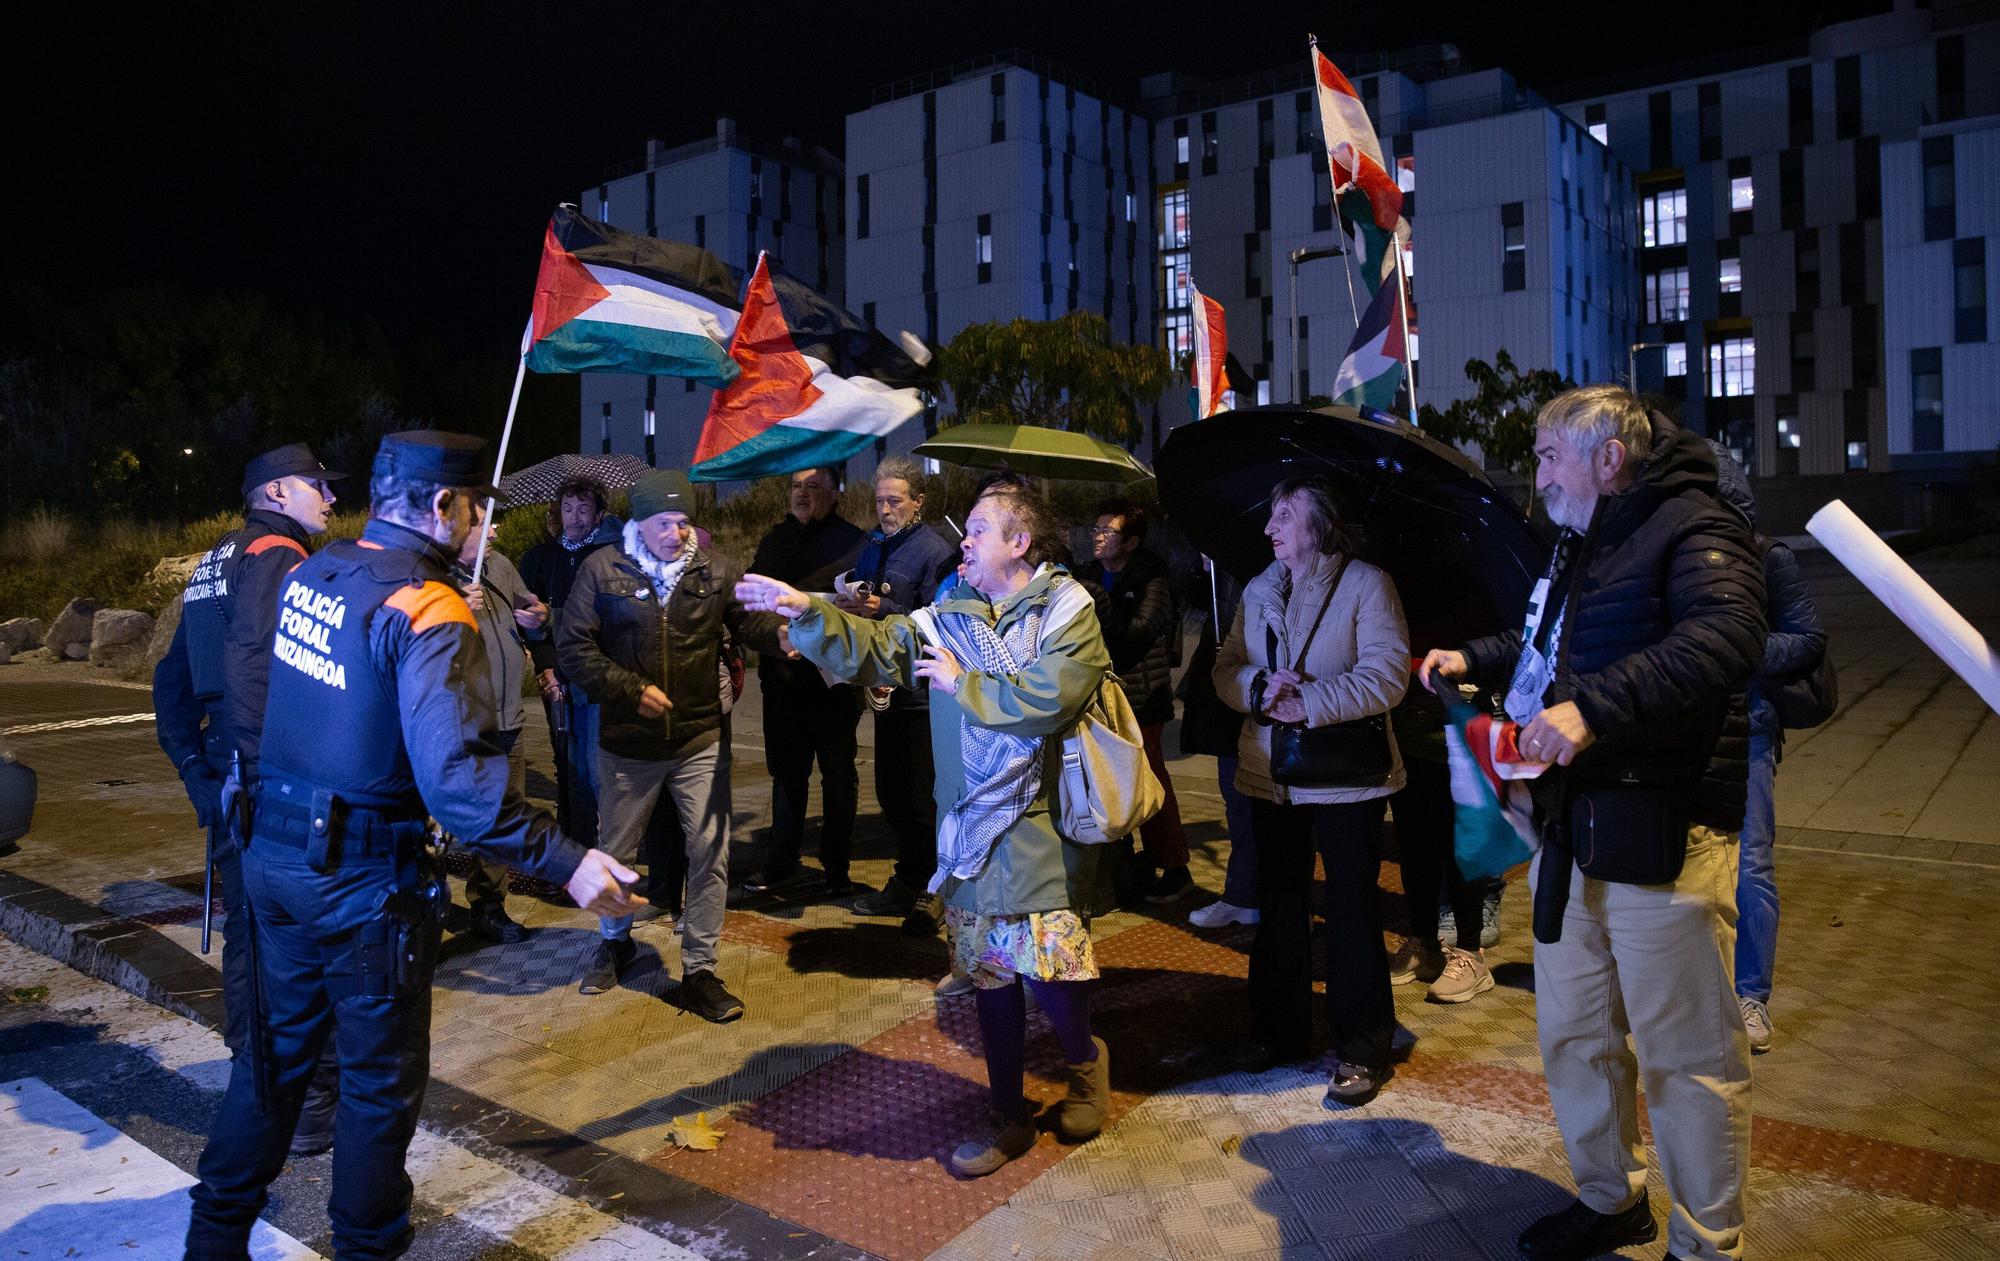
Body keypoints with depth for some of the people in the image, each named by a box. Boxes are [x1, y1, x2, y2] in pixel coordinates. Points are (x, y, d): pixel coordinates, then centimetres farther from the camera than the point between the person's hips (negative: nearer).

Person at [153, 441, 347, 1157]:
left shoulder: (216, 565, 19)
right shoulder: (279, 556, -12)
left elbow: (173, 677, 22)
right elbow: (252, 666, -27)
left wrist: (192, 761, 22)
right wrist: (270, 770, -26)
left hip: (226, 780, 10)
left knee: (248, 927, 19)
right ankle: (308, 1103, 4)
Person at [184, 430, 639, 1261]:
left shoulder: (309, 575, 1)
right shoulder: (426, 613, -23)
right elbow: (454, 778, -32)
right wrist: (567, 863, -30)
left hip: (274, 854, 8)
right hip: (365, 883, -7)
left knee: (276, 1048, 25)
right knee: (382, 1080, 12)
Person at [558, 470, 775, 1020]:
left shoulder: (711, 570, -1)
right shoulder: (603, 569, -6)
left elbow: (749, 618, -7)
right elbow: (573, 646, -6)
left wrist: (784, 631, -29)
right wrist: (632, 689, -13)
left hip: (700, 739, 1)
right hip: (627, 741, 0)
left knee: (710, 852, 1)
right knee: (618, 849, 18)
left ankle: (699, 971, 16)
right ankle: (614, 940, 45)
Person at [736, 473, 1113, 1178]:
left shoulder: (1067, 613, -6)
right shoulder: (950, 617, 11)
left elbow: (1046, 699, -21)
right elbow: (875, 649, 2)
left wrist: (962, 683, -11)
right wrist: (807, 613, -12)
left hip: (1037, 830, -5)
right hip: (967, 829, 5)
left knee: (1048, 969, -7)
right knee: (991, 975, 12)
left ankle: (1084, 1061, 28)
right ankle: (1009, 1119, 28)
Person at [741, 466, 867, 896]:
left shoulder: (852, 543, -6)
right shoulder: (776, 539, 12)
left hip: (834, 679, -5)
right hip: (783, 679, 5)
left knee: (838, 775, 8)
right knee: (786, 773, 14)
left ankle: (836, 868, 20)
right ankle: (781, 865, 25)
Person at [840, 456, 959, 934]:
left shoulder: (934, 551, -12)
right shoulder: (874, 545, 13)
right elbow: (859, 600, 18)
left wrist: (883, 609, -24)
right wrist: (849, 602, -3)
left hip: (920, 692, -8)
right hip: (887, 686, 8)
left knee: (921, 798, -1)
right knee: (891, 792, 16)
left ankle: (932, 892, 12)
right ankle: (907, 882, 30)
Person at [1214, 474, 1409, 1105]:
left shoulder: (1367, 585, -8)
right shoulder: (1258, 590, 10)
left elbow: (1386, 676, -17)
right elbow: (1226, 668, 6)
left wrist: (1307, 704, -23)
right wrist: (1259, 688, -16)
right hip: (1269, 775, 6)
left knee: (1352, 911, 4)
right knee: (1279, 905, 17)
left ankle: (1361, 1050, 17)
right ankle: (1280, 1028, 33)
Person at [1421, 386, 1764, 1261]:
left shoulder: (1693, 530, -11)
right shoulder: (1579, 547, 20)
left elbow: (1723, 637, -31)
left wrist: (1595, 709, -38)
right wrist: (1475, 660, 20)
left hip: (1662, 837, -9)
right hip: (1571, 830, 9)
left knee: (1686, 1054, 4)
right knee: (1574, 1037, 18)